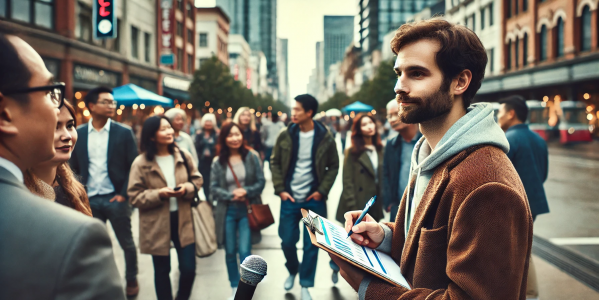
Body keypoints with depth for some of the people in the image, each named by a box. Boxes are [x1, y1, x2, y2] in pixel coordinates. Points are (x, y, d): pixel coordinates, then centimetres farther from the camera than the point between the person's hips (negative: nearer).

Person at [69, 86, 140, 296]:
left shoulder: (124, 132, -4)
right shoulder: (79, 133, 2)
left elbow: (133, 166, -4)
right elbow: (75, 166, 9)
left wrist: (124, 194, -9)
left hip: (116, 198, -2)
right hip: (90, 199, 2)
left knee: (126, 242, 9)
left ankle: (132, 280, 28)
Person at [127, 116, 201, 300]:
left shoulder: (183, 155, -2)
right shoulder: (141, 163, -11)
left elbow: (197, 180, 8)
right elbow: (134, 196, -9)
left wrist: (187, 188, -14)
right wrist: (159, 194, -22)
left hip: (183, 220, 2)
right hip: (157, 225, -2)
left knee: (189, 269, 4)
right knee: (162, 271, 13)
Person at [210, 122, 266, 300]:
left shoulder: (252, 156, -4)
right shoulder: (218, 162, -2)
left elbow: (261, 182, -3)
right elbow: (213, 188, -2)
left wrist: (246, 191, -19)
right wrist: (231, 195, -17)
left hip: (247, 210, -2)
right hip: (227, 211, 2)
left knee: (245, 252, -7)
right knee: (230, 252, 11)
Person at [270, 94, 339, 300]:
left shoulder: (325, 138, -7)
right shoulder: (285, 136, -3)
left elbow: (333, 166, 1)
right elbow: (275, 163, 4)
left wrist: (322, 191, -9)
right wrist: (280, 189, -5)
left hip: (314, 199, -1)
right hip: (290, 198, 1)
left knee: (311, 244, 4)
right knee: (287, 241, 7)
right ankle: (292, 271, 38)